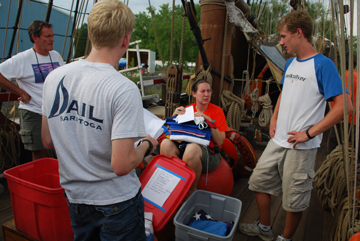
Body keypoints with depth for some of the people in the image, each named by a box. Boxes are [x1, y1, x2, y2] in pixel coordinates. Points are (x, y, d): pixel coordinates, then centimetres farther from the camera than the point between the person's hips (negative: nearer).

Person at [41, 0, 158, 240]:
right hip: (116, 200, -5)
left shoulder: (54, 78, -7)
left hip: (75, 195, 6)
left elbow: (48, 141, 2)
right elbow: (122, 165, -27)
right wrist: (146, 144, -9)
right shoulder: (125, 90, -27)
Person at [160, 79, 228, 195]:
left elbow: (220, 141, -5)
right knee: (166, 143, -27)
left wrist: (210, 122, -16)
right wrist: (174, 116, -6)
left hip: (209, 153, -2)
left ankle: (192, 191, -14)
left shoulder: (217, 111, 2)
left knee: (192, 148, -37)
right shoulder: (186, 110, 10)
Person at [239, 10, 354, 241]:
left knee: (294, 199, 7)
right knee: (259, 180, 16)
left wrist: (309, 133, -19)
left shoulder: (323, 64, -14)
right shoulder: (290, 63, 10)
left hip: (301, 147, -8)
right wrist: (274, 118, 10)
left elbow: (345, 106, -19)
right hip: (278, 141, 8)